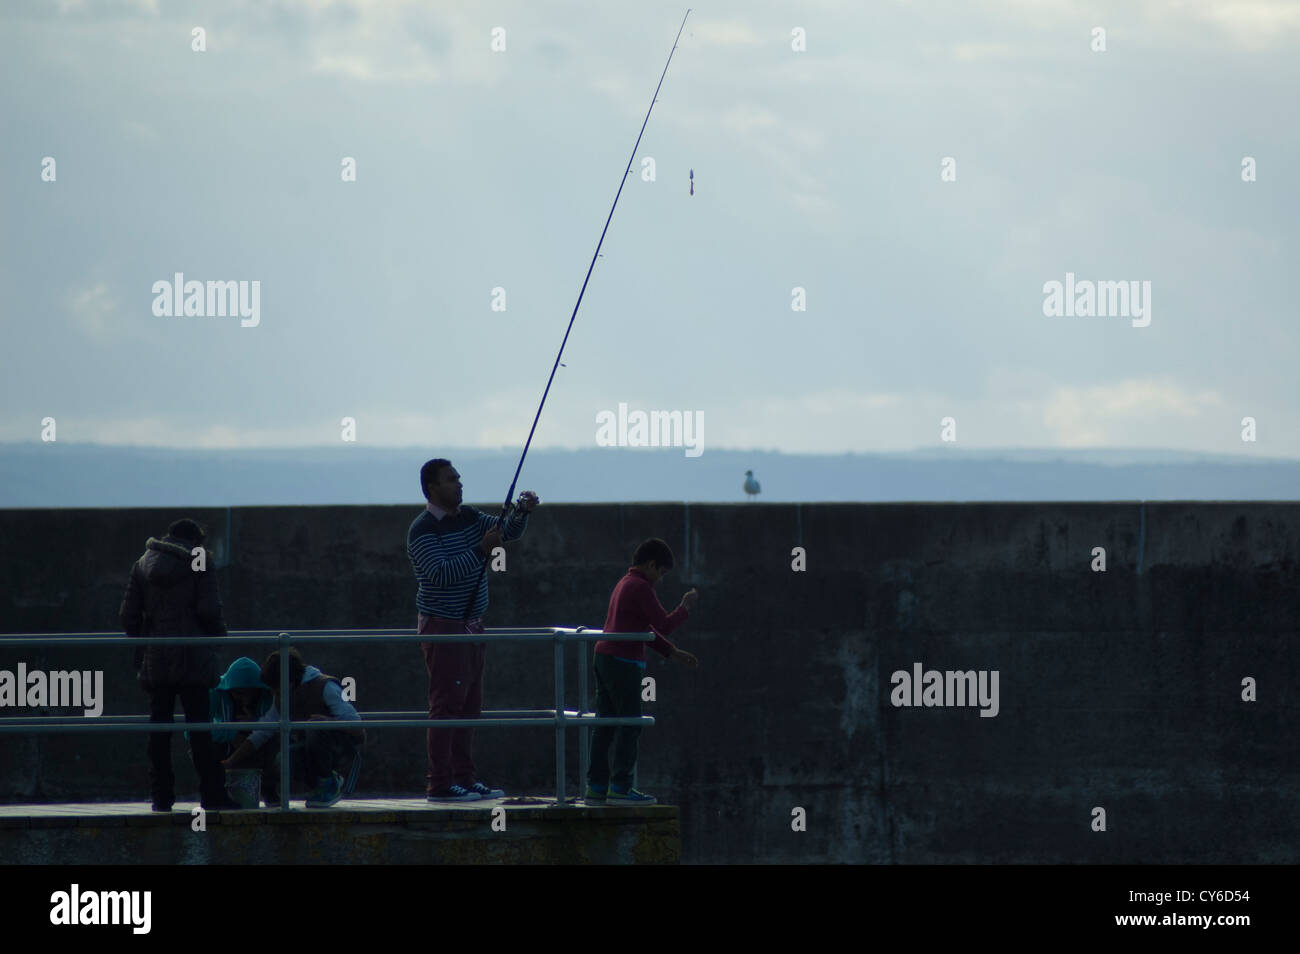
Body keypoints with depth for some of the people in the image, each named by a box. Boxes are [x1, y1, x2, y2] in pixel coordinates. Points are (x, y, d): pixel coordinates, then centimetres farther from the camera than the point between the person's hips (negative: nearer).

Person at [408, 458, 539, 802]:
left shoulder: (468, 518, 11)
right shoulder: (423, 530, -13)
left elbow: (509, 532, 14)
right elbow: (442, 574, -24)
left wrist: (522, 512, -6)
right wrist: (481, 550, -28)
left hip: (471, 626, 8)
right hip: (443, 627, -8)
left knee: (469, 705, 10)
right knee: (447, 706, -10)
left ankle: (465, 777, 14)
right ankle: (440, 785, -10)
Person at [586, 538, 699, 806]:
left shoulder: (624, 584, 20)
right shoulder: (640, 588, -11)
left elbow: (646, 630, 25)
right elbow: (664, 625, -13)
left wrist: (674, 652, 23)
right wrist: (685, 608, 2)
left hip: (605, 659, 9)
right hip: (624, 663, -9)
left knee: (606, 724, 9)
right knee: (630, 725, -6)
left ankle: (596, 786, 9)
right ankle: (621, 787, -7)